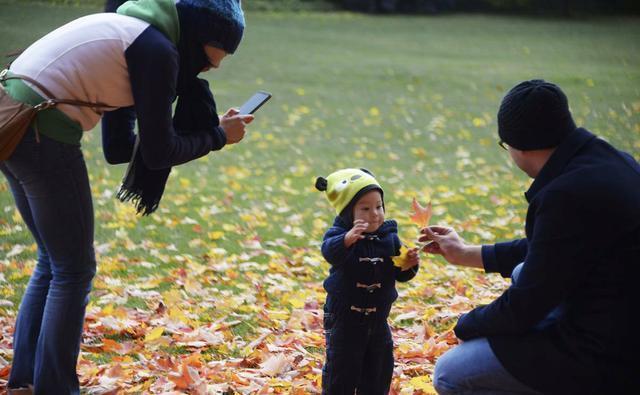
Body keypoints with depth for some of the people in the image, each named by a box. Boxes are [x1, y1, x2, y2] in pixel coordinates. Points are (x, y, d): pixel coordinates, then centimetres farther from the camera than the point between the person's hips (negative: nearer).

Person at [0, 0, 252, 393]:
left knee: (54, 262, 20)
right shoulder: (157, 50, -9)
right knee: (75, 270, 2)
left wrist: (206, 128, 16)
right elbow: (159, 153, -7)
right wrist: (218, 136, 7)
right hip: (40, 134, -10)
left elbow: (118, 148, 19)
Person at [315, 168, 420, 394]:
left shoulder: (389, 237, -2)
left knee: (380, 366, 14)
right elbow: (329, 252, -40)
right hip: (344, 316, -5)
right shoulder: (340, 232, -16)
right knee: (342, 368, 1)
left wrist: (409, 265, -20)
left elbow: (400, 274, 3)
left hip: (377, 317, 5)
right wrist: (348, 238, -59)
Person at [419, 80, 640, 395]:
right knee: (521, 272, 30)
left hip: (608, 358, -10)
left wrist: (466, 326, 3)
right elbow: (544, 250, 20)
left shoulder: (568, 194, -26)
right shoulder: (607, 158, 5)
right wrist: (467, 254, 28)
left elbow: (524, 306, -17)